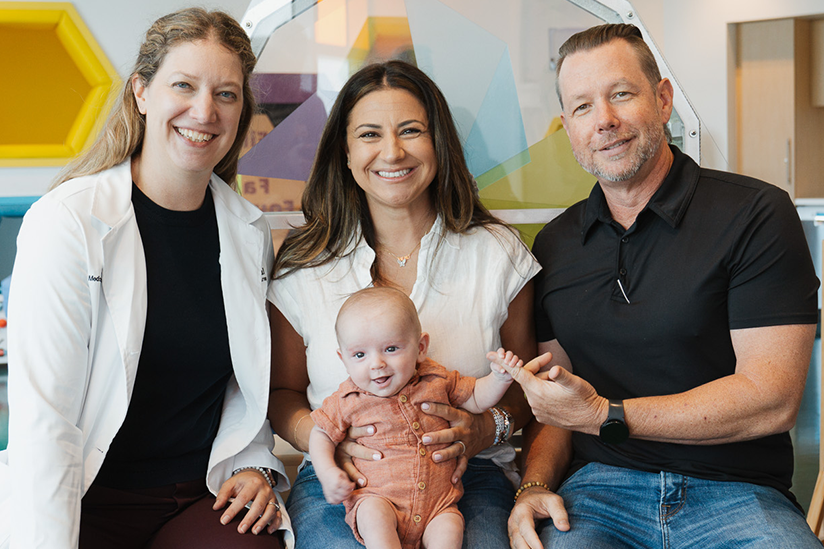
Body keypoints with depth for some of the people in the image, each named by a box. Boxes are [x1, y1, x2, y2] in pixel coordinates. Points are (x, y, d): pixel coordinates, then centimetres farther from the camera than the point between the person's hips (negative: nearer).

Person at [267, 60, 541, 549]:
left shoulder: (498, 252, 3)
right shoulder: (303, 265, 3)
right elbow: (282, 391, 13)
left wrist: (486, 429, -10)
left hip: (467, 477, 1)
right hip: (341, 479, 0)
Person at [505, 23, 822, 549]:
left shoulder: (755, 213, -4)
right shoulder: (554, 245, 13)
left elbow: (772, 398, -11)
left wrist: (605, 416, -14)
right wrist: (535, 485, -5)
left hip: (737, 495, -2)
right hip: (600, 487, 3)